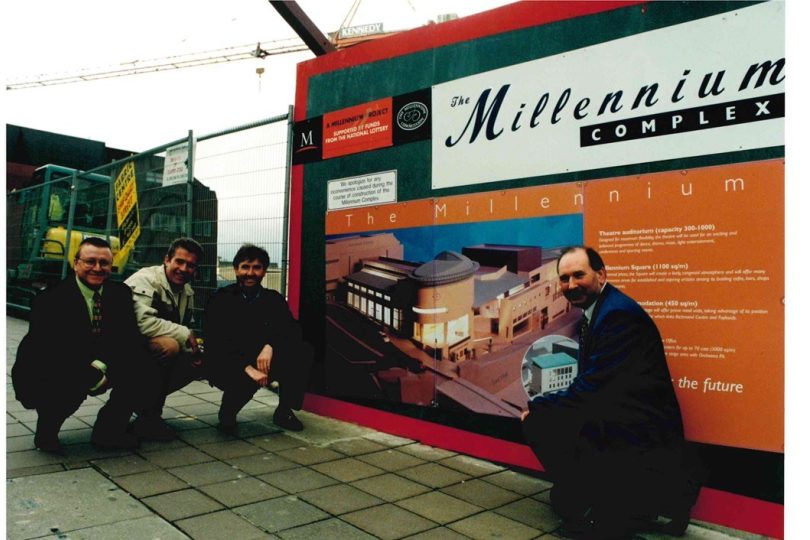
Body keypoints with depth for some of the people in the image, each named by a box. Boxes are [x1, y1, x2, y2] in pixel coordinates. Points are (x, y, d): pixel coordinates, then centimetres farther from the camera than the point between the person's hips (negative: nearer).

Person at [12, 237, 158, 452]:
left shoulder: (120, 293, 0)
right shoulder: (52, 296, -14)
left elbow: (130, 336, -7)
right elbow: (48, 347, -24)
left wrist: (102, 365, -26)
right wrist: (92, 372, -33)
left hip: (95, 370, 5)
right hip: (42, 376, -5)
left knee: (145, 369, -15)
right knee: (73, 381, -36)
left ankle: (107, 430, 6)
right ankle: (46, 432, -1)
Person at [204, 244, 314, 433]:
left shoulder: (274, 299, 5)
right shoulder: (221, 300, -5)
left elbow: (292, 329, -9)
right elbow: (214, 344, -15)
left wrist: (270, 346, -31)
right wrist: (247, 368, -29)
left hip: (263, 362, 4)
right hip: (229, 367, -3)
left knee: (303, 351, -21)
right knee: (246, 381, -38)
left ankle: (284, 411, -5)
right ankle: (227, 412, -1)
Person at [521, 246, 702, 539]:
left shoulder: (619, 314, -19)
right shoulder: (592, 313, 11)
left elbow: (591, 387, -20)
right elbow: (589, 382, 13)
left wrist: (536, 406, -9)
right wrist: (540, 405, 1)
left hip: (640, 436, -10)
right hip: (618, 424, 10)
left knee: (538, 422, -14)